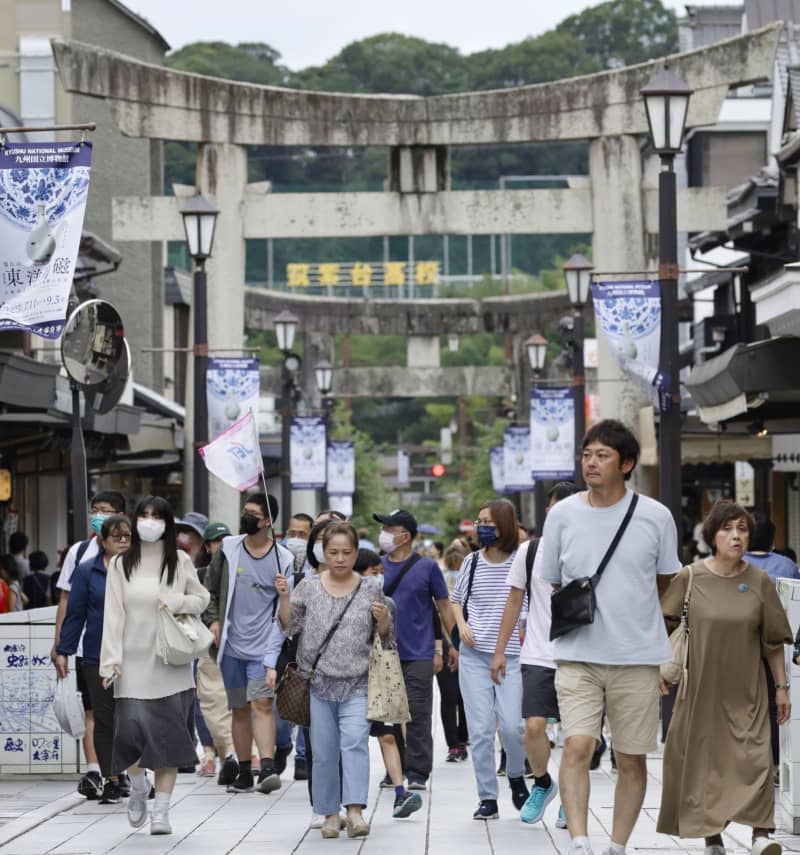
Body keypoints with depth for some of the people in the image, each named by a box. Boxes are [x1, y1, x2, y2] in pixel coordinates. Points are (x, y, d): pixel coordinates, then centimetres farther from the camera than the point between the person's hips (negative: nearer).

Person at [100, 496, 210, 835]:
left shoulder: (180, 561, 5)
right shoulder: (121, 563, 3)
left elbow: (202, 598, 13)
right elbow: (113, 614, -1)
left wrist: (177, 602, -8)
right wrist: (111, 660, -8)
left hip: (171, 664, 1)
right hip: (134, 663, 0)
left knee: (167, 736, -1)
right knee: (132, 728, -11)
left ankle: (161, 810, 6)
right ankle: (138, 787, 18)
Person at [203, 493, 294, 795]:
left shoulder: (283, 559, -1)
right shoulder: (228, 549, 5)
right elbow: (210, 589, 16)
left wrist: (274, 658, -7)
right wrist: (212, 619, -1)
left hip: (263, 646, -3)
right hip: (231, 645, 3)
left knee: (262, 703, -18)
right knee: (240, 709, 10)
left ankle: (268, 768, -27)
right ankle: (244, 774, 18)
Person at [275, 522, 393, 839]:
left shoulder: (372, 589, 5)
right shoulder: (309, 587, 6)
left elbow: (386, 638, 9)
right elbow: (290, 627, 5)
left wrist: (383, 620, -11)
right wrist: (284, 598, -9)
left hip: (356, 684, -1)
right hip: (317, 682, 1)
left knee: (354, 741, -18)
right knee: (324, 751, 4)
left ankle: (355, 811, -22)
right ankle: (330, 814, 14)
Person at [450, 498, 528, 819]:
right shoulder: (472, 562, 7)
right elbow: (455, 598, 20)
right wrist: (462, 625, 3)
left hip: (511, 655, -2)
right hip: (473, 655, 3)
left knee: (511, 725, -10)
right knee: (480, 729, 0)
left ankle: (516, 776, 20)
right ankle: (487, 798, 7)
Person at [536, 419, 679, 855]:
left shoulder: (656, 517, -2)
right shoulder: (561, 515, 1)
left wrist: (628, 607, 11)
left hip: (638, 657, 0)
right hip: (577, 656, 0)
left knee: (631, 759, 6)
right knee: (577, 745, -17)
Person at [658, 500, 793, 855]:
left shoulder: (759, 582, -1)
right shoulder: (690, 577, -4)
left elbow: (773, 640, 4)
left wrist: (782, 687, 5)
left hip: (746, 692, 0)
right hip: (701, 689, 0)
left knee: (755, 757, -12)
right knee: (704, 759, 5)